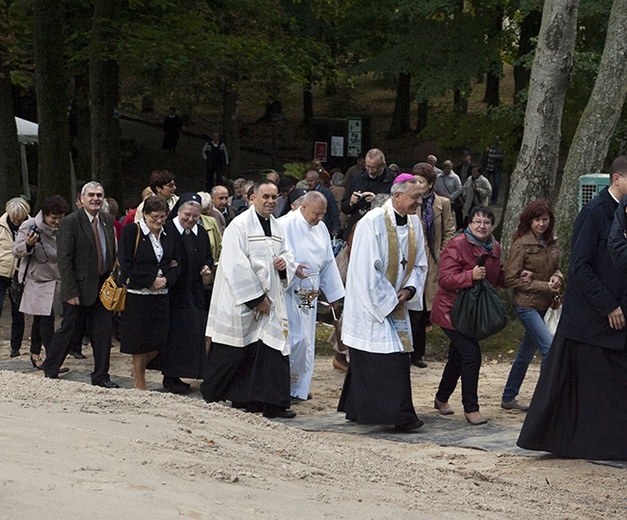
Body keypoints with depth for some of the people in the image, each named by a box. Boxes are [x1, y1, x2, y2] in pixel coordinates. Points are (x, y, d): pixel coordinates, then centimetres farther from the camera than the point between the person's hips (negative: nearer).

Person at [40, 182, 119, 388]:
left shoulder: (107, 220, 8)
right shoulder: (70, 222, -12)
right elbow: (64, 260, -14)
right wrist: (71, 291, -17)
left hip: (102, 287, 6)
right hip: (80, 288, -6)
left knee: (103, 332, 6)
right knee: (67, 330, 4)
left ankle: (100, 376, 16)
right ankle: (50, 372, 19)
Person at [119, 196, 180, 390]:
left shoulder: (168, 236, 12)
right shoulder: (131, 232, -5)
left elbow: (176, 265, 14)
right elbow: (126, 264, -12)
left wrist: (166, 279, -7)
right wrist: (151, 281, -14)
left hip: (161, 295, 5)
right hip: (137, 295, -5)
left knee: (159, 341, 2)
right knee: (140, 340, 1)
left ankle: (138, 369, 30)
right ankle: (140, 384, 14)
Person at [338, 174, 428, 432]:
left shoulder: (414, 223, 5)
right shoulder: (372, 222, -17)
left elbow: (419, 264, 14)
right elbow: (367, 270, -19)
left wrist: (408, 290, -4)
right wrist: (388, 300, -15)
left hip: (395, 303, 8)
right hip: (371, 305, -8)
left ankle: (357, 410, 21)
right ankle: (401, 416, -8)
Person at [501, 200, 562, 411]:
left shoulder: (552, 243, 7)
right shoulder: (521, 244, -13)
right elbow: (511, 279, -13)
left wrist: (557, 277, -5)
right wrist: (545, 286, -15)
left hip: (544, 305, 7)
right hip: (527, 305, -7)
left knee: (526, 353, 15)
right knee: (550, 347, -17)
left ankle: (508, 398, 28)